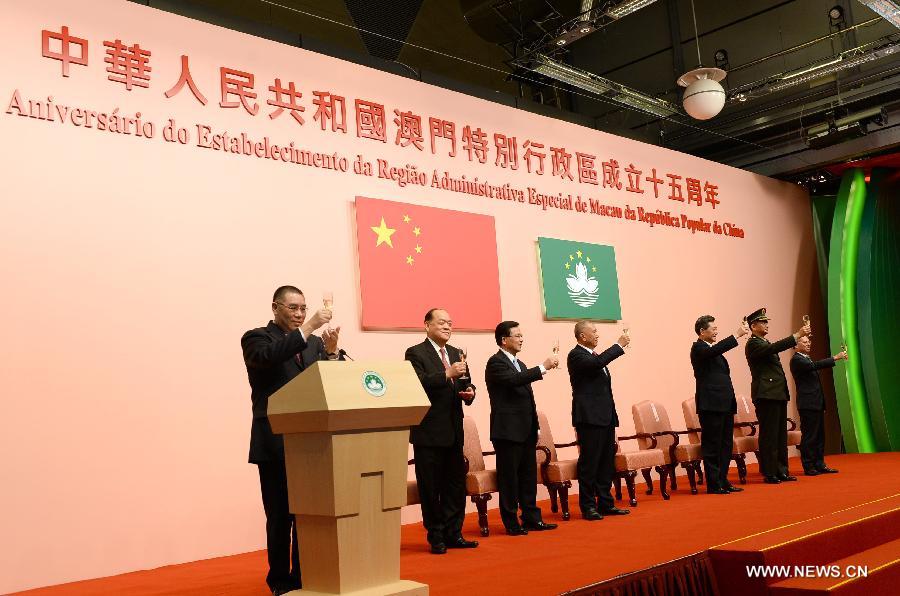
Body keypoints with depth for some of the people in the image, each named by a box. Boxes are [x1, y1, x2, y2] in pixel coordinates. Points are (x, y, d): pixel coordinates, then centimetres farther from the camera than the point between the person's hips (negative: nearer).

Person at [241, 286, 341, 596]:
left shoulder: (314, 342, 15)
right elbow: (268, 356, -23)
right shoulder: (256, 337, 1)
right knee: (280, 516, 3)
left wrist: (331, 351, -11)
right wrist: (307, 328, -25)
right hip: (276, 443, -4)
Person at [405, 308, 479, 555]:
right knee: (431, 488, 3)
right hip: (429, 432, -6)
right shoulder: (415, 353, -6)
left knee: (456, 484, 10)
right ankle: (436, 537, 15)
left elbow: (466, 384, 19)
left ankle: (453, 534, 21)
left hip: (454, 431, 6)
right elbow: (417, 384, -20)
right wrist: (447, 374, -27)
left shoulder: (456, 354, 15)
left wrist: (470, 392, -3)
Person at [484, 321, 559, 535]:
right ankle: (511, 523, 7)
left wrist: (535, 427, 19)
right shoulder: (495, 363, -9)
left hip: (526, 430, 8)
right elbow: (513, 380, -28)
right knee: (509, 477, -1)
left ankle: (531, 518, 20)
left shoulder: (520, 364, 19)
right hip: (507, 430, -8)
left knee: (529, 476, 12)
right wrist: (543, 367, -28)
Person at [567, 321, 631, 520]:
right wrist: (619, 345, -20)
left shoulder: (594, 355, 19)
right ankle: (588, 507, 5)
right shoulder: (576, 355, -9)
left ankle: (605, 504, 20)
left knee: (607, 463, 12)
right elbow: (597, 362, -30)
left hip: (605, 418, 9)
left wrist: (613, 418, 22)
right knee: (589, 464, -3)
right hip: (589, 418, -9)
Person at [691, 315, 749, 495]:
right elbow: (717, 349, -28)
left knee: (726, 445, 12)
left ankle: (723, 481, 20)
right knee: (712, 446, -3)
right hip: (711, 405, -9)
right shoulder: (698, 348, -8)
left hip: (725, 405, 9)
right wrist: (737, 334, -26)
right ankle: (713, 485, 2)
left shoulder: (713, 351, 21)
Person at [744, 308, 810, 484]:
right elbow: (774, 348, -23)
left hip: (778, 395, 10)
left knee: (781, 435, 11)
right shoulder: (753, 344, -10)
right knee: (769, 435, -6)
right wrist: (797, 335, -24)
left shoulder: (766, 343, 22)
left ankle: (781, 471, 17)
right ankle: (769, 473, -2)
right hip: (766, 395, -10)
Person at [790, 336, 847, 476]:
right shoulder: (796, 359, -11)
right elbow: (814, 365, -24)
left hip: (817, 403, 10)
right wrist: (835, 357, -23)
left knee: (819, 435, 12)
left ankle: (819, 464, 18)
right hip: (808, 404, -10)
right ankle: (809, 467, -1)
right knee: (809, 436, -6)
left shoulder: (807, 359, 21)